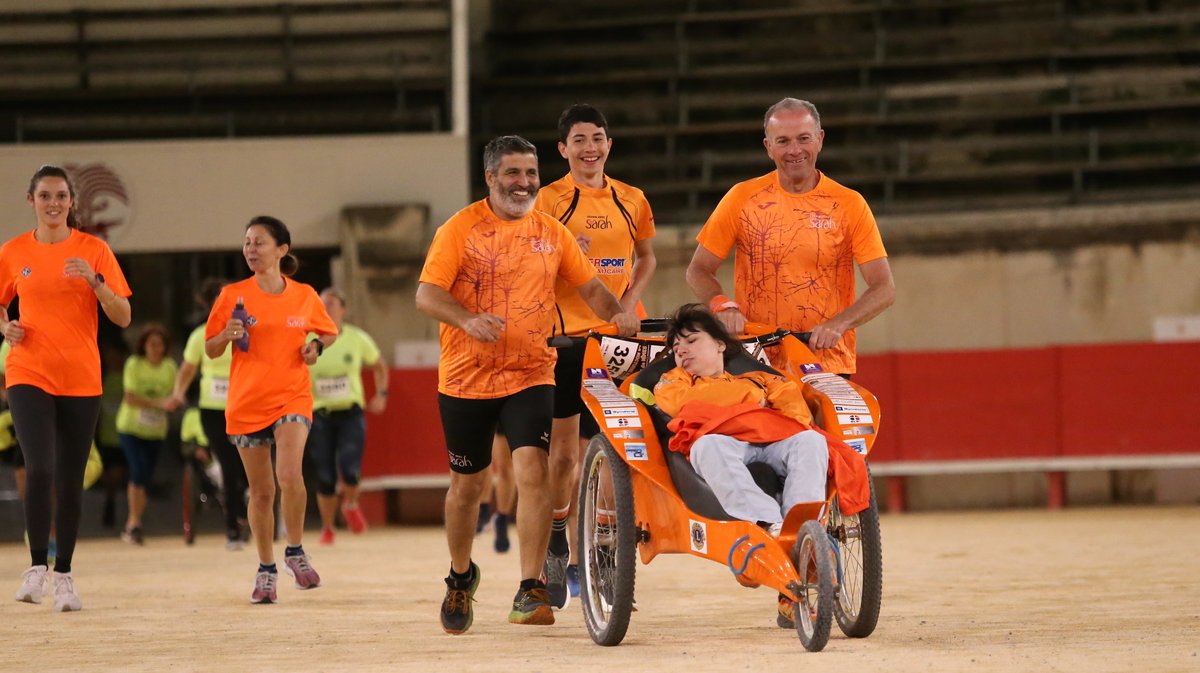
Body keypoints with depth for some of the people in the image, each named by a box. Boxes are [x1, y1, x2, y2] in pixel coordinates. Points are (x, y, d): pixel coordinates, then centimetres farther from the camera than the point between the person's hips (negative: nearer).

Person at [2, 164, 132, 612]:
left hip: (81, 379, 0)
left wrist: (95, 281, -19)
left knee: (70, 478, 3)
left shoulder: (93, 250, 0)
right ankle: (37, 566, -3)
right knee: (39, 469, -17)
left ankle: (64, 574, 12)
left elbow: (123, 318, -3)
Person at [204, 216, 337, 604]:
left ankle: (295, 551, 0)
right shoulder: (233, 295, 0)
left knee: (290, 476, -22)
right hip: (247, 403, 1)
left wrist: (316, 344, -2)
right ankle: (266, 569, 20)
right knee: (261, 491, 5)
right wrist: (227, 335, -16)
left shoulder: (305, 296, 3)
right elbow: (210, 351, 5)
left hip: (292, 397, -1)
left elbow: (329, 331, 20)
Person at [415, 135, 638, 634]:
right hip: (466, 376, -1)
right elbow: (426, 294, -11)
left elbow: (588, 284, 11)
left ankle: (530, 593, -16)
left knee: (533, 471, -18)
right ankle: (461, 577, 36)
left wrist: (617, 313, -10)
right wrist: (468, 320, -30)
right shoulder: (461, 228, -5)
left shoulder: (551, 232, 6)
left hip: (530, 374, 1)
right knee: (468, 483, 11)